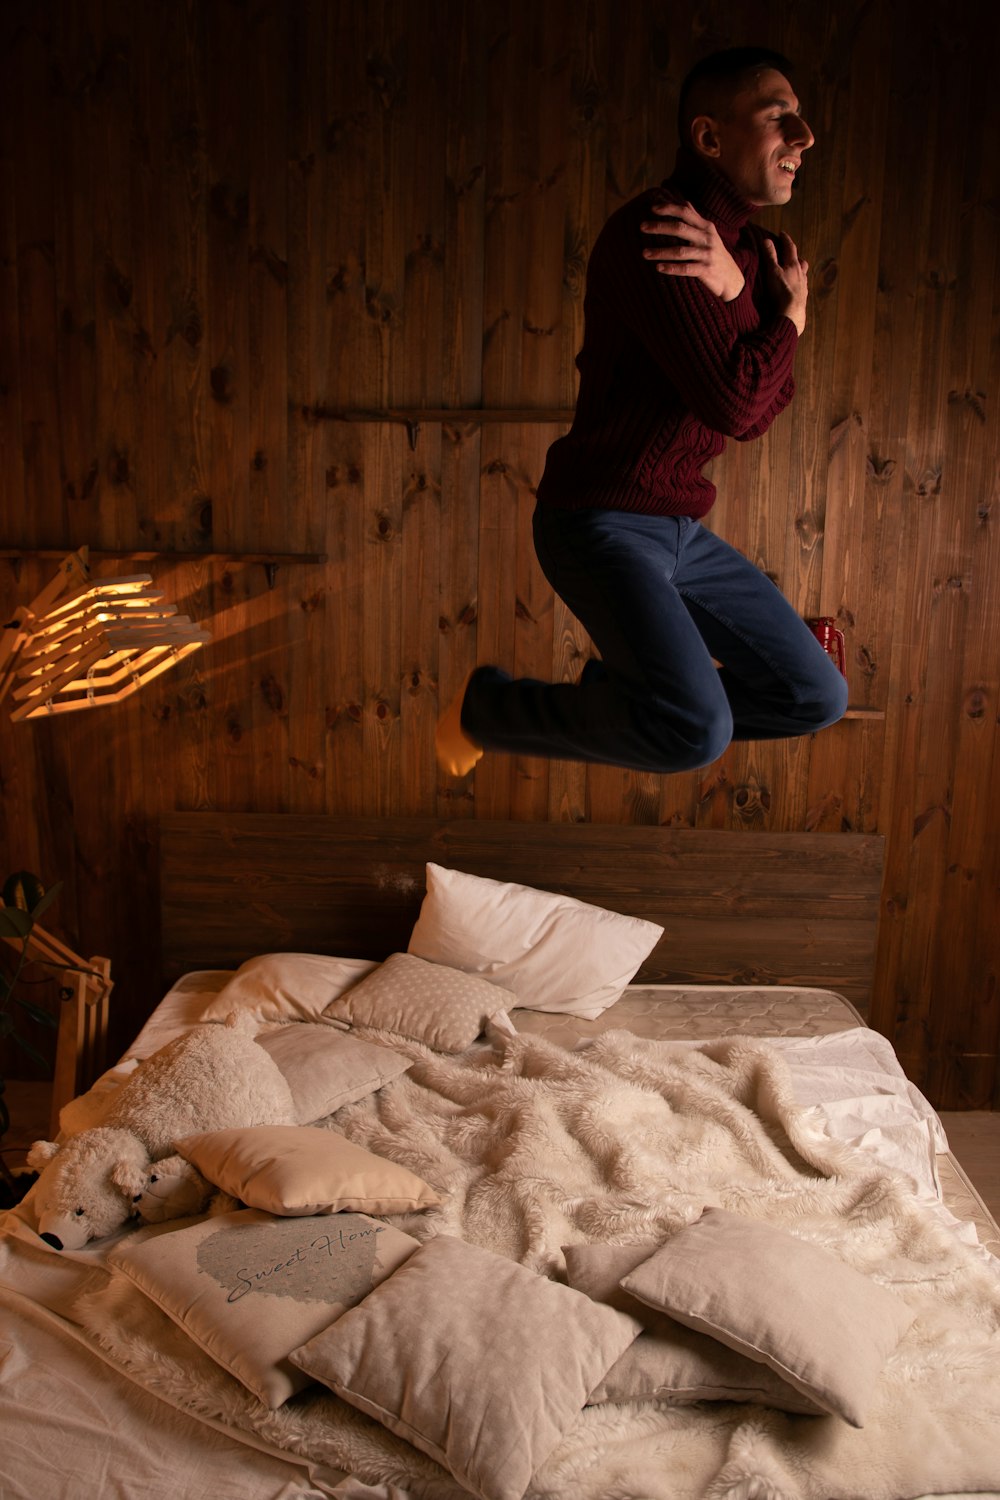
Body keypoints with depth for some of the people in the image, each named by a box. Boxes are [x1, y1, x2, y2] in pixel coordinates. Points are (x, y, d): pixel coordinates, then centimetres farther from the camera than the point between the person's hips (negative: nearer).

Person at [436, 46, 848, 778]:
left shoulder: (745, 251, 11)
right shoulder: (651, 234, -18)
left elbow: (761, 413, 3)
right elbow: (731, 404, -23)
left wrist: (735, 290, -13)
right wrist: (791, 314, -4)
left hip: (674, 530, 9)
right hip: (599, 524, -9)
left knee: (817, 697, 8)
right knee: (697, 730, -29)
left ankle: (622, 697, 24)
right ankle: (493, 706, -3)